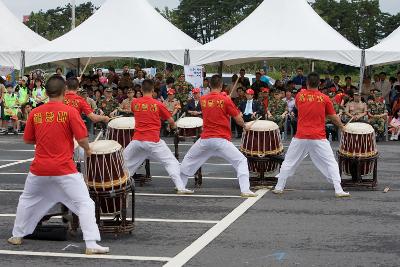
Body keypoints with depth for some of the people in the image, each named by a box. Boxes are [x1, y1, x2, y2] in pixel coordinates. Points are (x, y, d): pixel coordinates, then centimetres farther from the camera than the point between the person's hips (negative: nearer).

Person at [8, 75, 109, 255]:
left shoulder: (35, 113, 1)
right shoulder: (70, 111, -9)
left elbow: (28, 140, 11)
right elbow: (82, 139, -12)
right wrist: (87, 149, 9)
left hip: (39, 169, 4)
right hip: (64, 169, -4)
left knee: (27, 200, 26)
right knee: (85, 203, -1)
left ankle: (17, 236, 36)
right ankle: (91, 244, -10)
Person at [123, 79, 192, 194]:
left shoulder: (135, 103, 3)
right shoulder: (158, 104, -4)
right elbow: (171, 121, 4)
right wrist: (173, 125, 26)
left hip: (137, 139, 3)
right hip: (153, 141, -3)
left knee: (124, 161, 20)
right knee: (171, 162, 2)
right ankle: (180, 187, -10)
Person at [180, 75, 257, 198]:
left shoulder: (203, 100, 5)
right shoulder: (225, 100, -7)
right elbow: (238, 119, -4)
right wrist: (245, 126, 16)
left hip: (205, 139, 4)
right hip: (221, 140, -4)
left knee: (189, 159, 25)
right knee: (241, 161, 1)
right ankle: (245, 190, -13)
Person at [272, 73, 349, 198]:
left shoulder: (299, 95, 0)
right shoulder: (324, 98, -4)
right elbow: (333, 117, 4)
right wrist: (341, 126, 21)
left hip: (300, 137, 2)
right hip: (318, 139, -2)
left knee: (288, 162, 14)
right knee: (331, 163, 5)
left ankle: (279, 188, 17)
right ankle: (338, 190, -2)